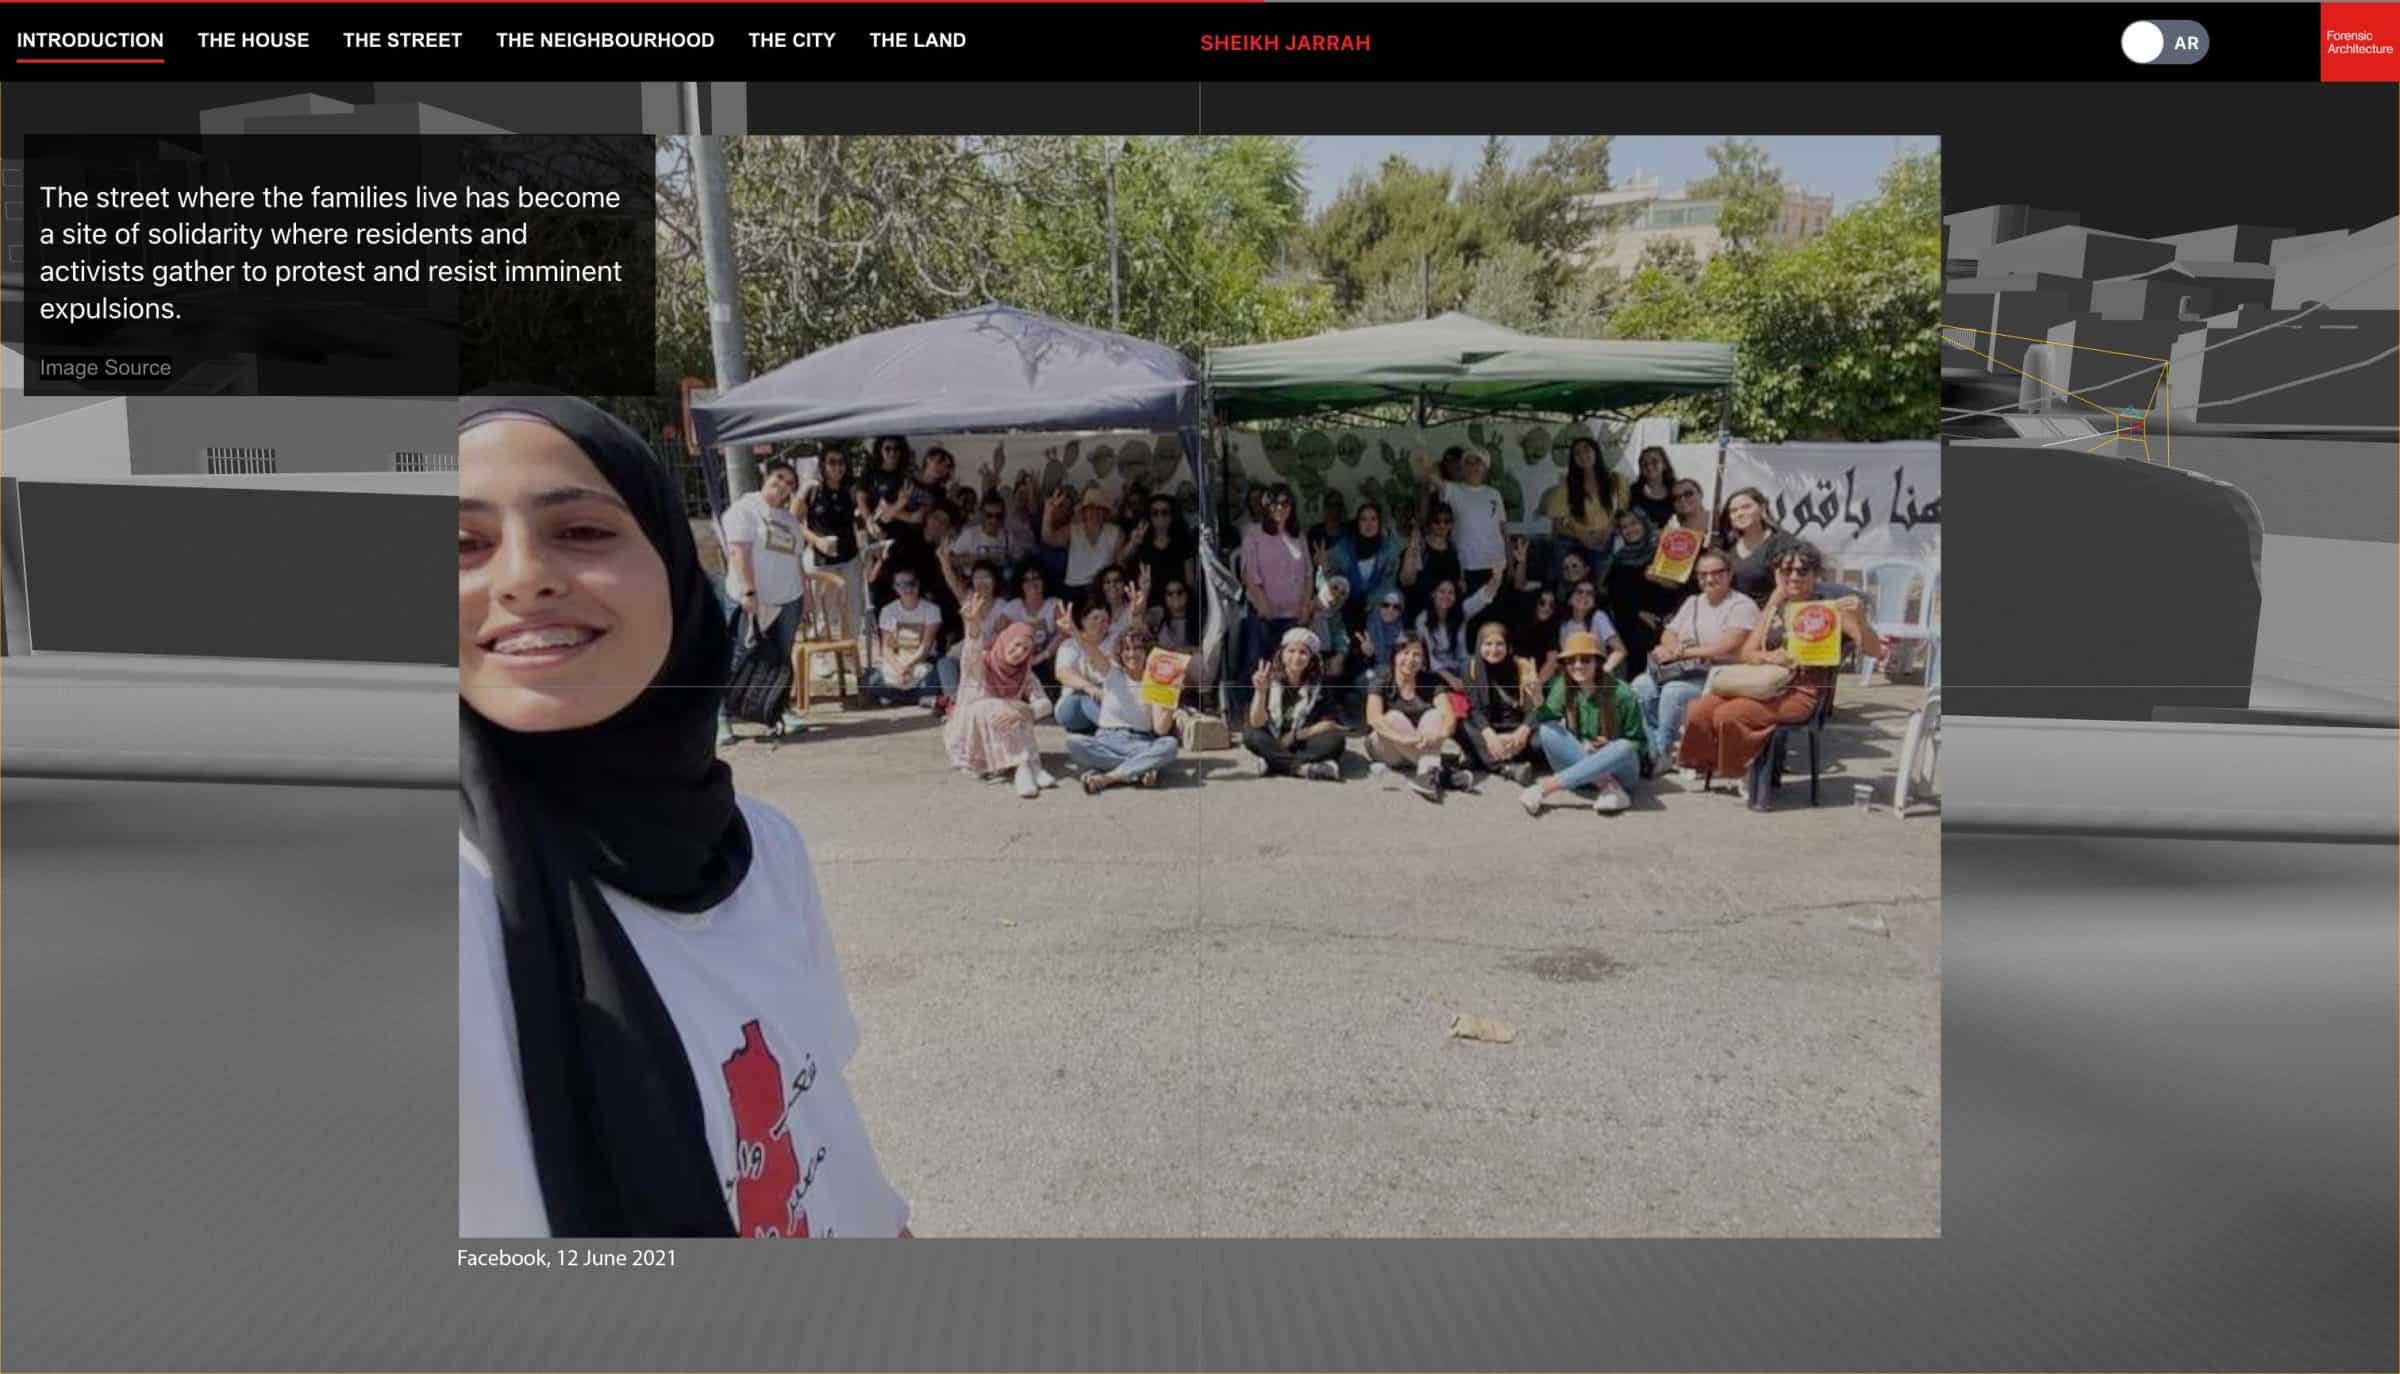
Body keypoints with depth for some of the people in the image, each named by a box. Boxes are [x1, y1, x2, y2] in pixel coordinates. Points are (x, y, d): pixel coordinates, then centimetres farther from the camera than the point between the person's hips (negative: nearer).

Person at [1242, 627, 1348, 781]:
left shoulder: (1318, 684, -6)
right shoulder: (1270, 681, -9)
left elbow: (1330, 723, -8)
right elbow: (1257, 724, -18)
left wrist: (1295, 735, -13)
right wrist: (1260, 692, -34)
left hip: (1306, 744, 0)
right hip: (1275, 742, 0)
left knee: (1336, 739, -27)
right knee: (1250, 736, -28)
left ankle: (1274, 764, -28)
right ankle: (1304, 767, -34)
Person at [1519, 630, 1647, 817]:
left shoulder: (1621, 693, -12)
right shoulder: (1563, 688, -4)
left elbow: (1638, 742, -3)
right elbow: (1545, 722, -13)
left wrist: (1609, 749, -19)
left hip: (1619, 768, -2)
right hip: (1580, 766, 2)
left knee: (1624, 748, -36)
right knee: (1547, 731, -23)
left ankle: (1547, 786, -36)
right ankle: (1607, 786, -28)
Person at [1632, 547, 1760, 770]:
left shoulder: (1742, 606, -5)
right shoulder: (1693, 603, 20)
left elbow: (1727, 648, -17)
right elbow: (1668, 635, 15)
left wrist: (1683, 652, -14)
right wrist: (1675, 648, -10)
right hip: (1685, 674, 7)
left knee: (1674, 691, -32)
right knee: (1641, 685, -16)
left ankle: (1663, 753, -17)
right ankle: (1651, 747, -11)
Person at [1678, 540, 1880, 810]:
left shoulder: (1829, 610, -1)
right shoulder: (1774, 608, 15)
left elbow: (1875, 651, -9)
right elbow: (1746, 653, 12)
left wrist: (1859, 616, -26)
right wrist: (1768, 657, -11)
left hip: (1802, 693, -6)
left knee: (1728, 715, -27)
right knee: (1699, 711, -16)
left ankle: (1746, 768, -2)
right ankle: (1711, 764, 7)